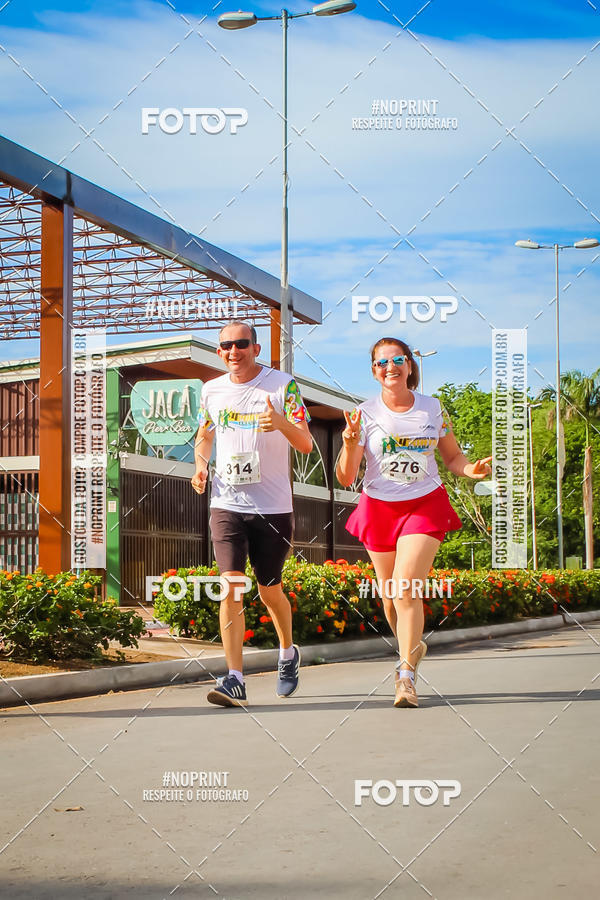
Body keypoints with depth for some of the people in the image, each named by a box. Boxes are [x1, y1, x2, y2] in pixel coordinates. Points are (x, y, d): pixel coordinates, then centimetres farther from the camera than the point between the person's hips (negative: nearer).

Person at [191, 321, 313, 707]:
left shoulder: (283, 385, -4)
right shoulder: (211, 390, 8)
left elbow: (306, 444, -9)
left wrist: (282, 422, -30)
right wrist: (201, 466, 2)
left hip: (273, 507, -2)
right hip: (227, 505, 2)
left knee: (269, 590, 8)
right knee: (231, 588, -10)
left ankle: (289, 653, 36)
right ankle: (235, 680, -11)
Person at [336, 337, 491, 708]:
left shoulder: (432, 408, 1)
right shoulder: (366, 414, -4)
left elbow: (453, 456, 12)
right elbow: (346, 478, -6)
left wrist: (471, 468, -10)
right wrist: (350, 445, -25)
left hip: (425, 506, -1)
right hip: (379, 508, 1)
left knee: (406, 588, -17)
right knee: (390, 595, 9)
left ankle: (407, 676, -12)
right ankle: (413, 645, 40)